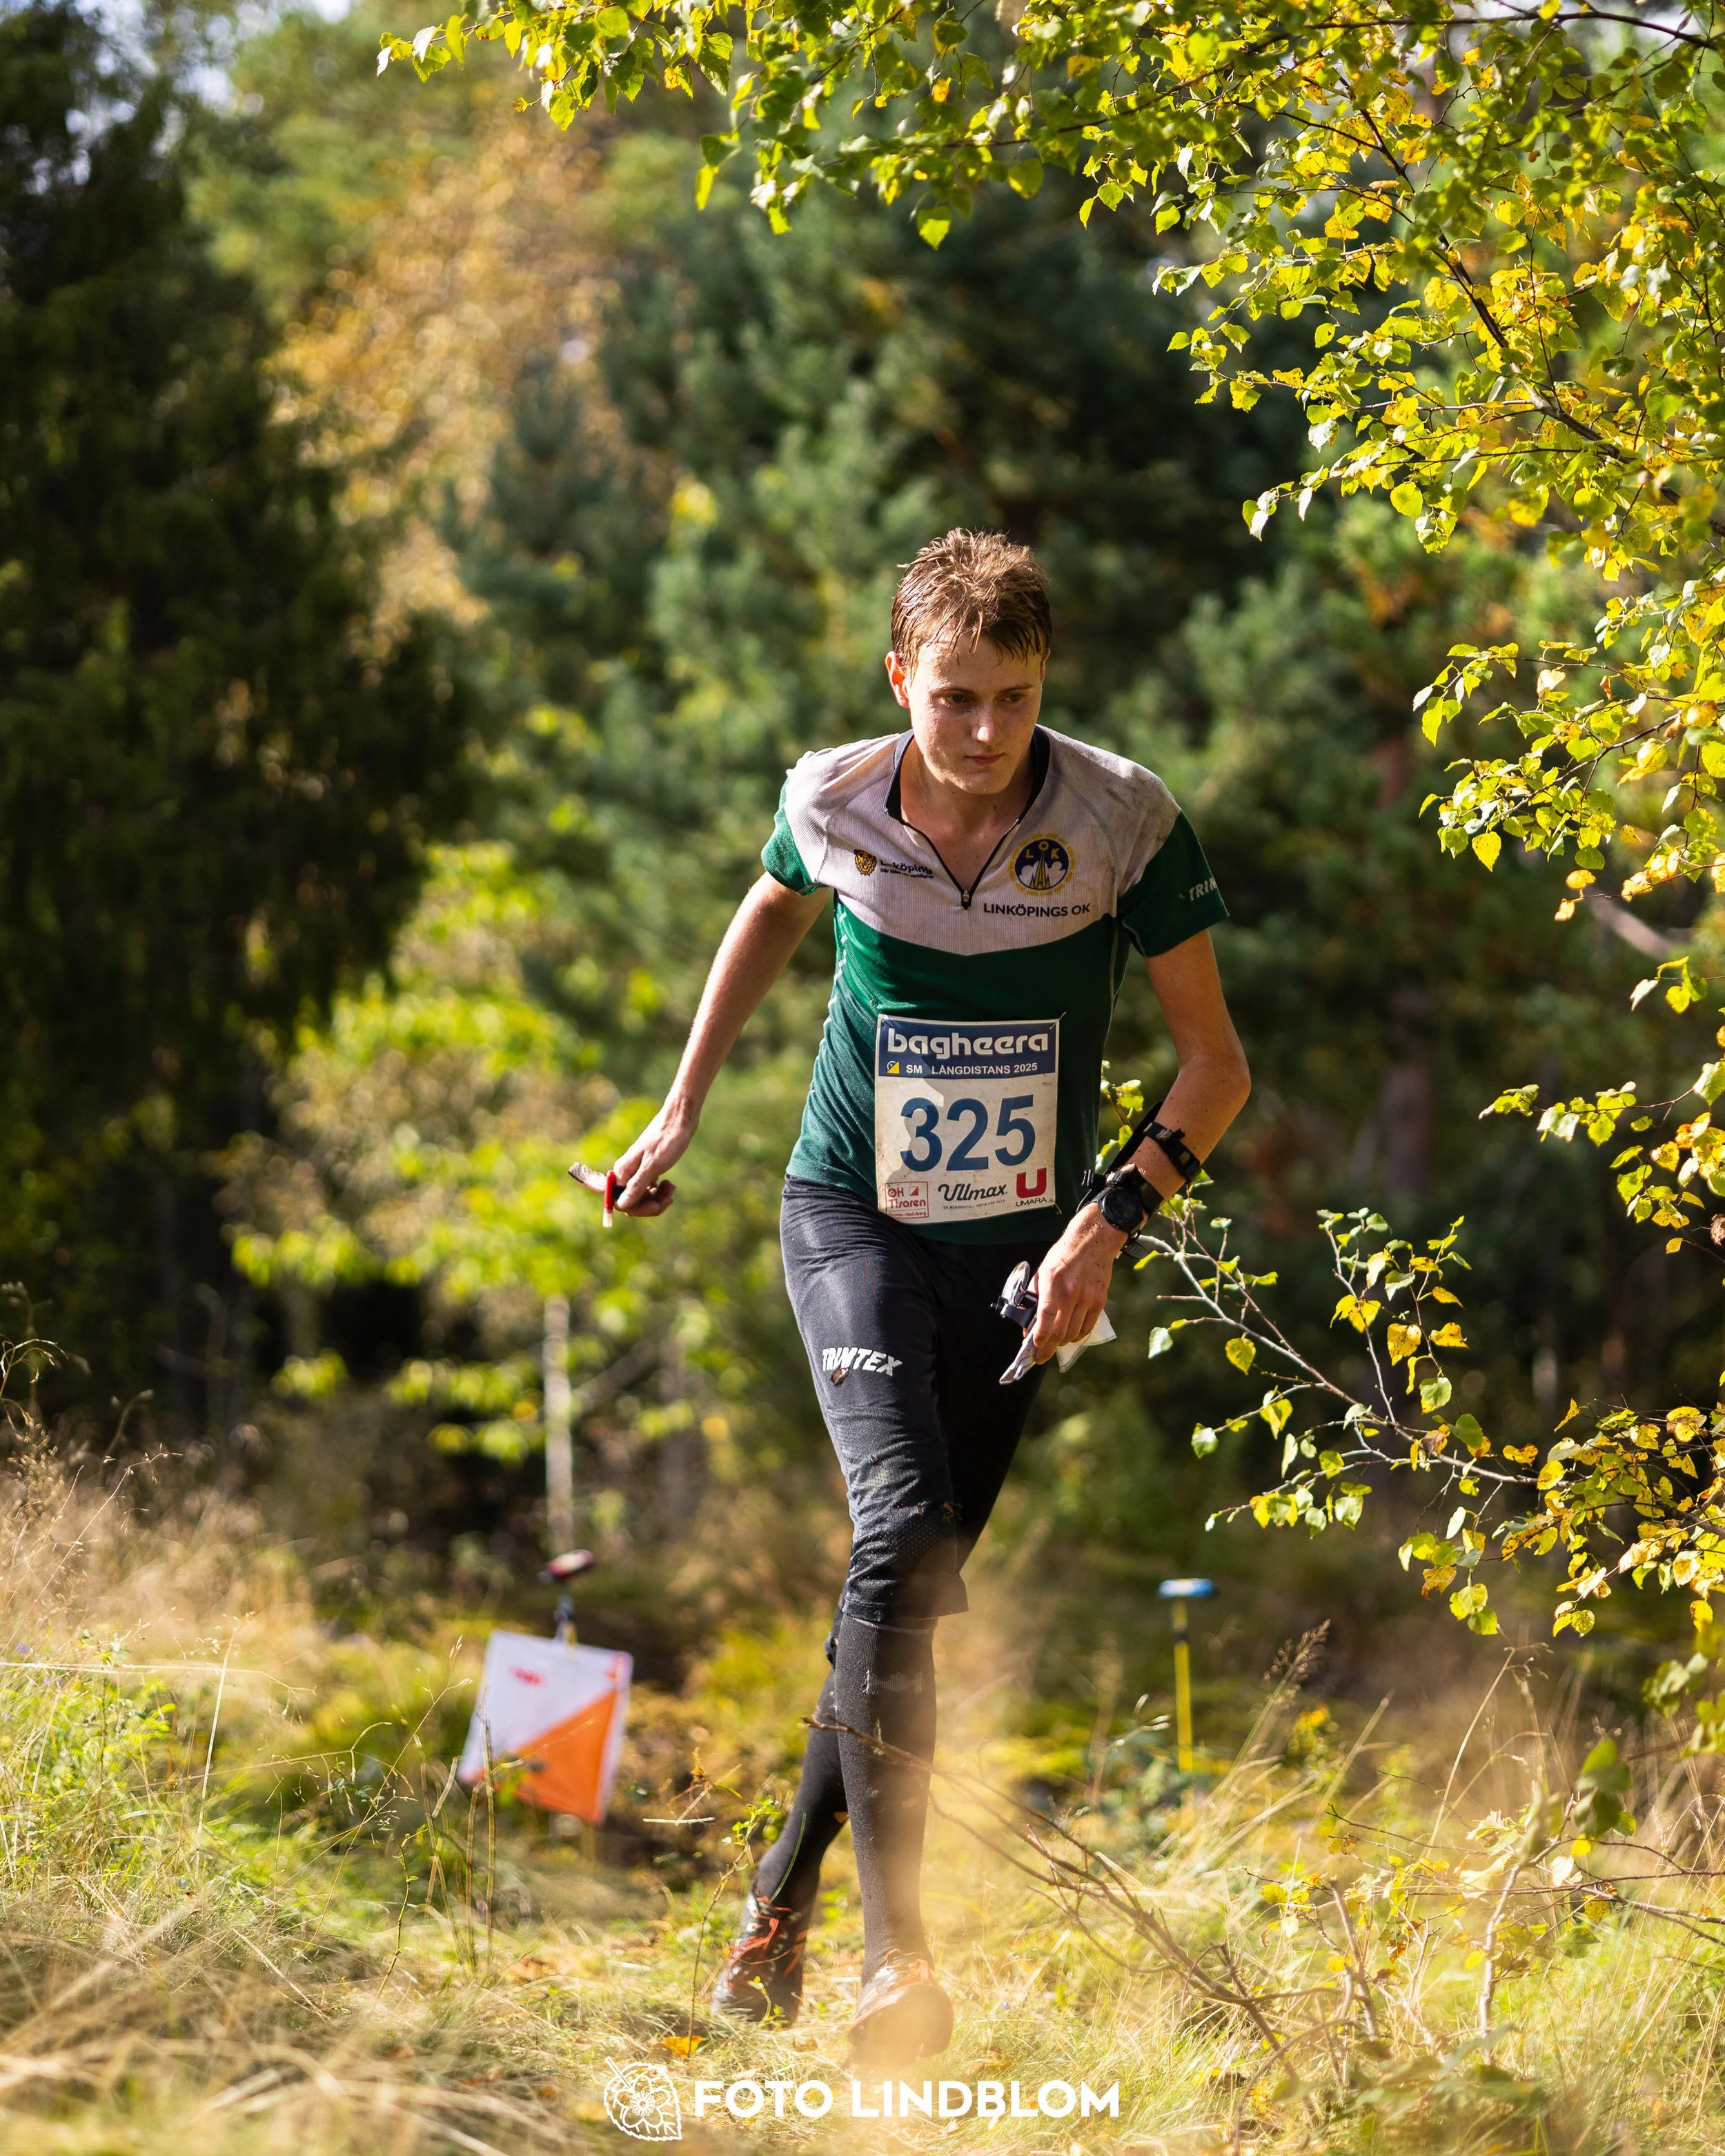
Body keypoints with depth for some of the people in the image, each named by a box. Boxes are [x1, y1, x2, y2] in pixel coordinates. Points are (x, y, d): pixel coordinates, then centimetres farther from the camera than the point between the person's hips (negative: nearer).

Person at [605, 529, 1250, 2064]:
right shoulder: (832, 803, -9)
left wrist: (1115, 1219, -23)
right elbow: (775, 911, 17)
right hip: (854, 1218, -1)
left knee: (922, 1586, 5)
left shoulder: (1122, 824, -14)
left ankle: (787, 1891, 28)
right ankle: (895, 1954, -26)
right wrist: (683, 1108, 17)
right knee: (904, 1530, -23)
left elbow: (1216, 1061, -9)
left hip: (1019, 1242, 1)